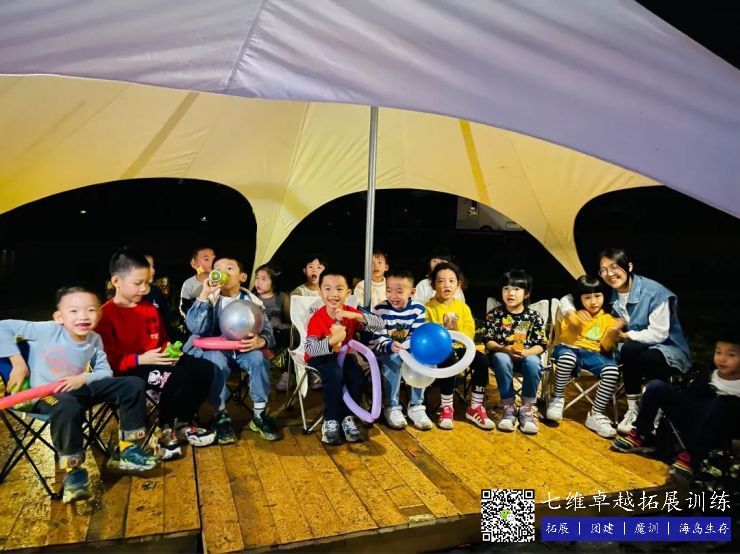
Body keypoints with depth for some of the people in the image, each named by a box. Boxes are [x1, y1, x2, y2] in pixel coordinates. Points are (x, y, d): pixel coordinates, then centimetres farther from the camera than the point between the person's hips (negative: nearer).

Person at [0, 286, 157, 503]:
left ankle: (126, 451, 1)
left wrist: (83, 378, -19)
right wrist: (18, 363, -14)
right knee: (68, 408, -43)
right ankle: (73, 471, -19)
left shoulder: (95, 340, -1)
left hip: (80, 389, 6)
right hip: (46, 394, -5)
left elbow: (105, 372, 2)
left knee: (133, 385, -9)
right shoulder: (47, 330, -15)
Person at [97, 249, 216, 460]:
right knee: (178, 377, -33)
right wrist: (141, 359, -24)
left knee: (204, 369, -9)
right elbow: (107, 360, -16)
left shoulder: (150, 309, 13)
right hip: (128, 370, -8)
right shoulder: (105, 314, -11)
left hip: (157, 362, 8)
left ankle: (183, 422, 8)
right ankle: (164, 430, -8)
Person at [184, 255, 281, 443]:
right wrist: (204, 294, -26)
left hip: (243, 349, 1)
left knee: (258, 358, -29)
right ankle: (221, 416, -12)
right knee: (216, 363, -34)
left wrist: (260, 341, -33)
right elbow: (195, 328, -19)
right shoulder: (209, 298, -2)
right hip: (213, 349, -1)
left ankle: (260, 414, -11)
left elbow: (267, 331, -8)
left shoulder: (252, 300, 0)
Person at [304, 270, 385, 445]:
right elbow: (309, 348, -30)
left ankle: (346, 417, -1)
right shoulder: (317, 318, -19)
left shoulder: (351, 313, -8)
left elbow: (381, 325, -17)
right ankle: (330, 422, -16)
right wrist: (332, 340, -45)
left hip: (343, 355, 4)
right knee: (335, 374, -33)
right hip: (320, 357, -4)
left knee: (357, 376, -24)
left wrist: (356, 316, -31)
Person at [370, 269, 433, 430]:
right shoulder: (380, 309, -11)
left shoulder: (418, 309, -5)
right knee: (394, 360, -34)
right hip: (384, 350, -3)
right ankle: (391, 407, -20)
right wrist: (390, 346, -39)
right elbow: (379, 338, -17)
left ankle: (416, 406, -12)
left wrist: (404, 346, -31)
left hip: (408, 349, 3)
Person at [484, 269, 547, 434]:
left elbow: (541, 345, -2)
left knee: (533, 363, -33)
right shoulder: (494, 314, -1)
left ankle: (526, 409, -15)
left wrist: (526, 352, -23)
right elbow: (488, 341, -3)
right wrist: (505, 349, -23)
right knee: (502, 360, -35)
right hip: (502, 354, 0)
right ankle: (509, 407, -21)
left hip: (527, 355, 1)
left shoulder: (534, 316, 1)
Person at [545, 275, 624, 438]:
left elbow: (606, 348, 6)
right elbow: (567, 340, -2)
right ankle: (557, 398, -17)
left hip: (594, 354, 2)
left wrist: (612, 332, -12)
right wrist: (575, 323, -18)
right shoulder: (573, 315, 10)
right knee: (567, 357, -41)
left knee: (612, 371, -31)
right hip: (571, 350, -2)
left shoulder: (607, 318, 13)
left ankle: (596, 415, -16)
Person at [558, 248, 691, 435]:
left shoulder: (655, 292, -16)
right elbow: (568, 298, 2)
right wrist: (570, 312, -19)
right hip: (635, 353, 4)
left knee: (629, 348, -37)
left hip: (668, 350, -3)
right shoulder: (609, 293, -3)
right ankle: (634, 409, -19)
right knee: (629, 349, -34)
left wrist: (625, 336, -29)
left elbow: (658, 334, -21)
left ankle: (634, 410, -18)